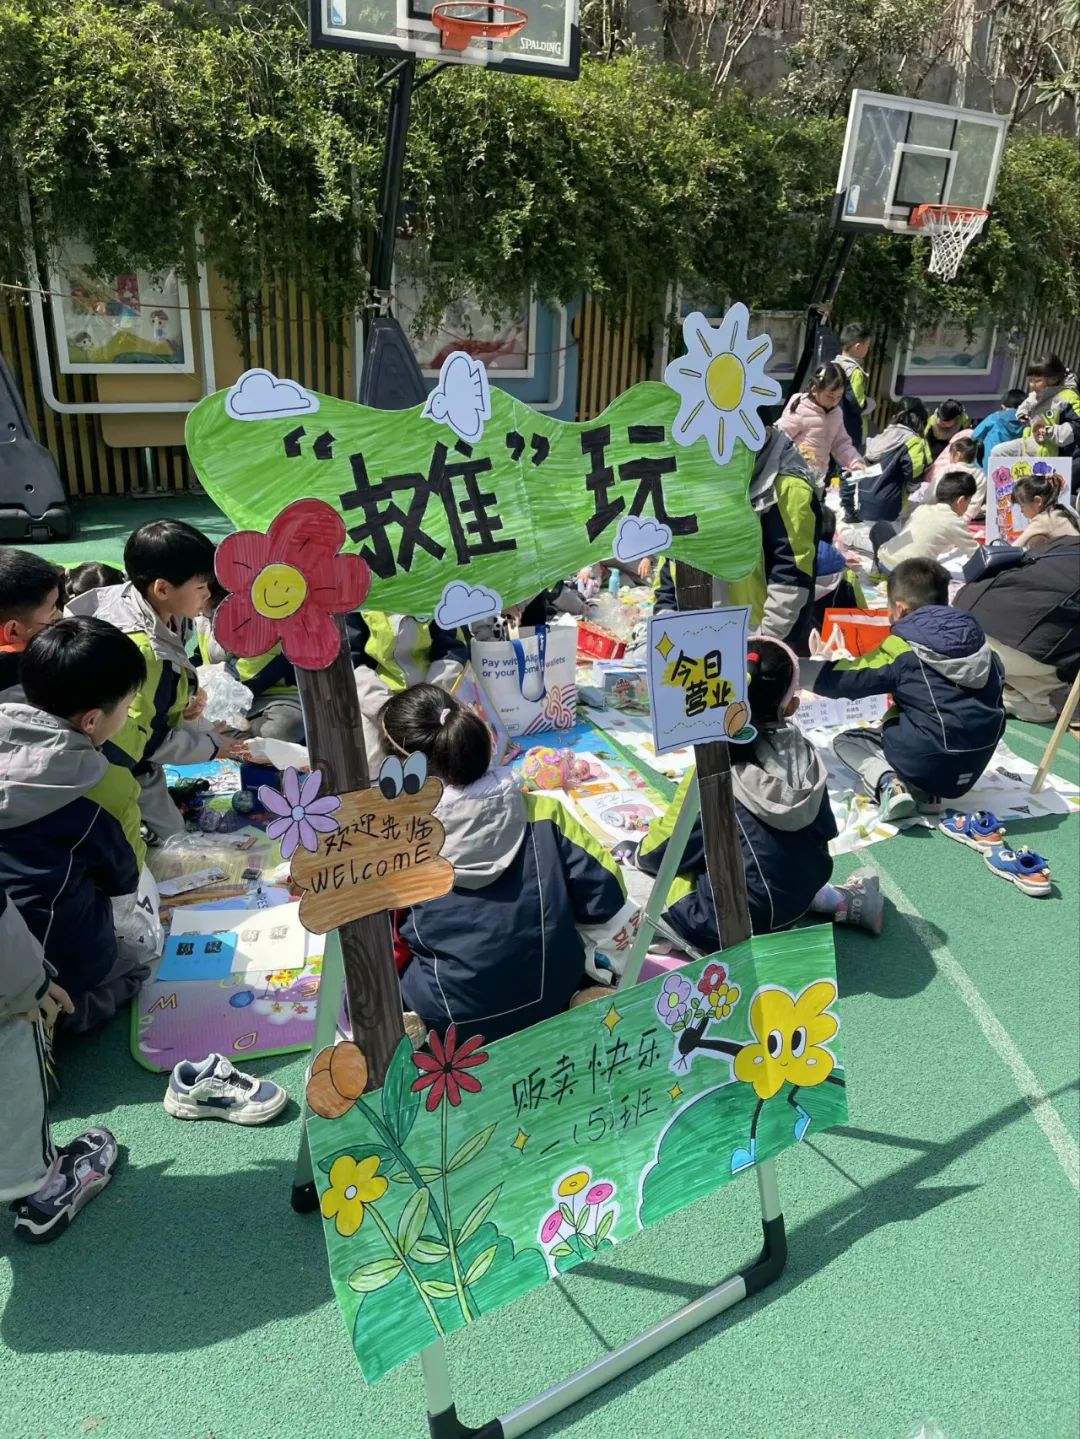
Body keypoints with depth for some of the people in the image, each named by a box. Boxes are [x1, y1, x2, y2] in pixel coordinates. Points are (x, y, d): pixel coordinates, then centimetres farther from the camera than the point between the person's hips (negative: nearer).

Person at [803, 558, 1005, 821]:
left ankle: (888, 784, -10)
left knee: (846, 740, 16)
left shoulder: (902, 650, -9)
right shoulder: (976, 639, 6)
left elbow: (840, 680, -6)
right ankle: (926, 791, 6)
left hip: (927, 765, -6)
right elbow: (995, 686, 16)